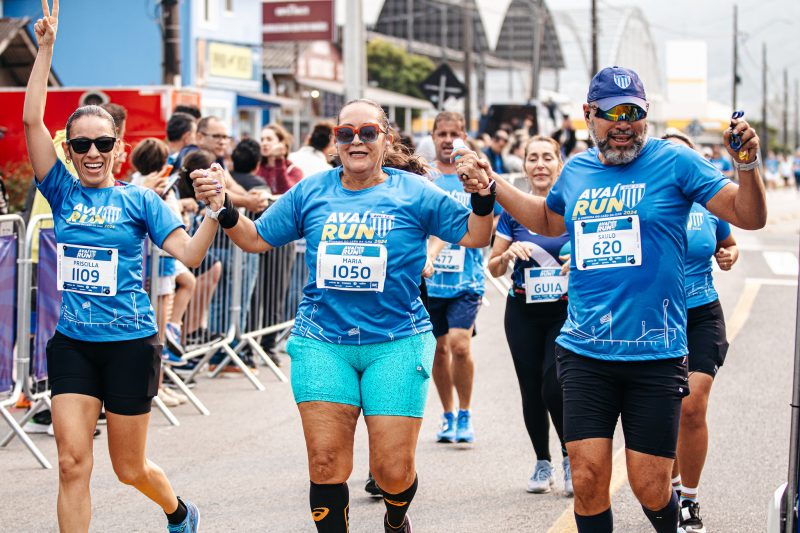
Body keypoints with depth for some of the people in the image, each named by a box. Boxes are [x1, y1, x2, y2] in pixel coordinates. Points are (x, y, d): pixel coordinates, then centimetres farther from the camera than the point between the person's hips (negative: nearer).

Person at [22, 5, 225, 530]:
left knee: (130, 467, 11)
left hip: (130, 343, -2)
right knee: (73, 463, -8)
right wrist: (46, 47, -8)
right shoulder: (63, 193, 3)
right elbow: (32, 119, -4)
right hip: (71, 343, 2)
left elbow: (189, 253, -10)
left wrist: (215, 212, -27)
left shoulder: (139, 200, -2)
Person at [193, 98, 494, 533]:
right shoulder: (311, 192, 6)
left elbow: (474, 237, 1)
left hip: (396, 344, -2)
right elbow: (257, 239, 14)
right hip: (322, 342, 2)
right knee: (326, 463, -6)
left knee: (393, 470, -3)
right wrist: (225, 212, -3)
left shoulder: (414, 192, -1)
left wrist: (482, 197, -17)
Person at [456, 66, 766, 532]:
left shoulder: (675, 161, -3)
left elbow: (750, 216, -5)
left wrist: (748, 165, -22)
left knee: (649, 486, 0)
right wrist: (492, 186, 23)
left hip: (655, 353, -3)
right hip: (585, 352, 3)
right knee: (588, 477, -3)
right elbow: (549, 220, 32)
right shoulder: (576, 170, 10)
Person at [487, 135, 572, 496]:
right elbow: (494, 268, 7)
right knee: (531, 390, 5)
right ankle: (542, 462, 23)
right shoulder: (513, 211, 3)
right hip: (523, 312, 3)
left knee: (554, 387, -15)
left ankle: (570, 456, 7)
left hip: (566, 310, -3)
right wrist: (510, 253, -14)